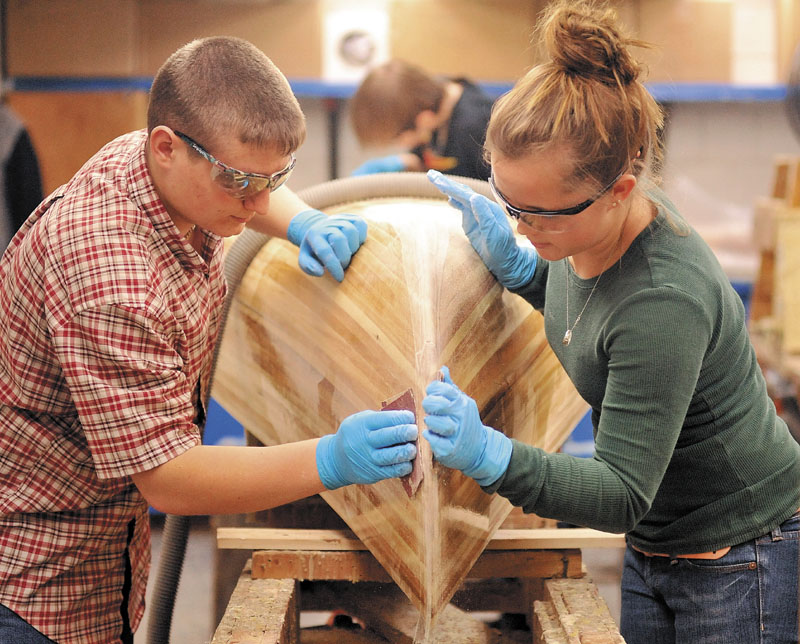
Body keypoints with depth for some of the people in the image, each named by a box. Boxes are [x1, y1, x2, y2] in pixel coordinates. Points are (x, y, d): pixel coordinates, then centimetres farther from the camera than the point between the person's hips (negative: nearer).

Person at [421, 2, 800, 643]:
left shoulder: (665, 301, -33)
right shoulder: (583, 225, -9)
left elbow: (622, 495, -30)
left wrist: (488, 454, -44)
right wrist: (514, 264, -3)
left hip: (745, 561, -8)